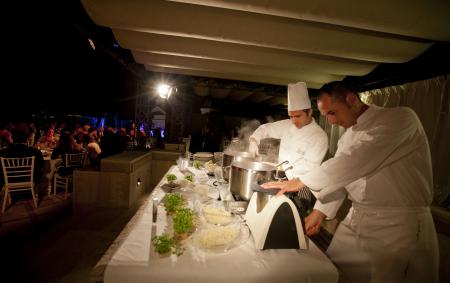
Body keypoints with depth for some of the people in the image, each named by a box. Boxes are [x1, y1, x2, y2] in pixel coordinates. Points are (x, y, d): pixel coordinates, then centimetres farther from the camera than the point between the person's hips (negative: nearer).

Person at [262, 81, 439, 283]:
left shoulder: (400, 118, -14)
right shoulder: (348, 137, 10)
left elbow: (359, 161, -27)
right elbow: (339, 176, 11)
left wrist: (301, 181, -25)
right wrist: (320, 211, 0)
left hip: (400, 224, -6)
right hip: (355, 220, 7)